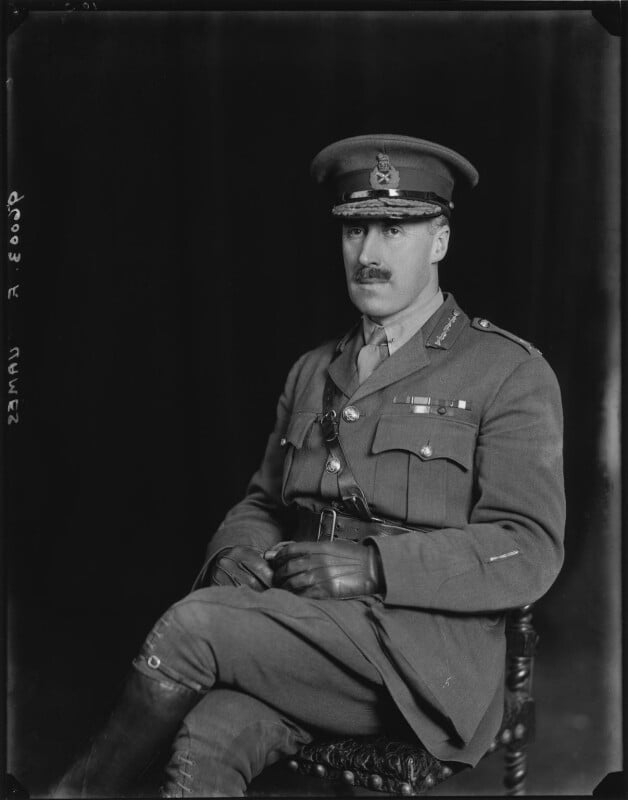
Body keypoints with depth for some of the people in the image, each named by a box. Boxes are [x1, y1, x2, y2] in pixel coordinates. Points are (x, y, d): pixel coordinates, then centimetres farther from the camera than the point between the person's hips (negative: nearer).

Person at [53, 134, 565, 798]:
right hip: (301, 632, 4)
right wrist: (237, 552, -1)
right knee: (205, 746, -28)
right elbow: (261, 503, 24)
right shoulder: (311, 373, 19)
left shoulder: (511, 373, 0)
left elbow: (530, 551, -8)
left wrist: (374, 565, -19)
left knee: (192, 626, -23)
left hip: (425, 654, -4)